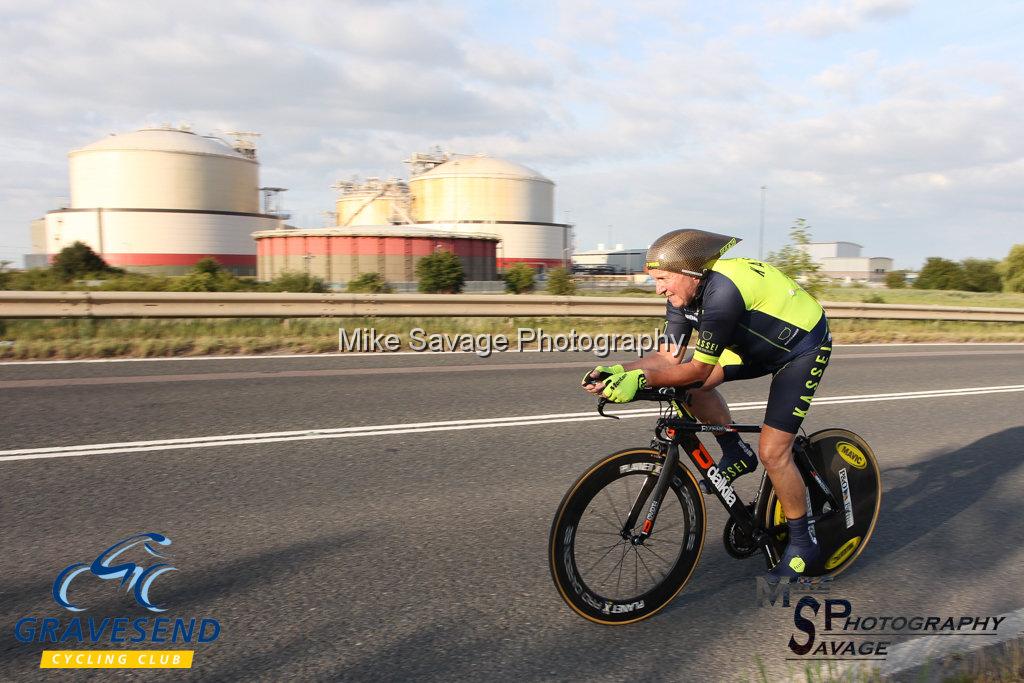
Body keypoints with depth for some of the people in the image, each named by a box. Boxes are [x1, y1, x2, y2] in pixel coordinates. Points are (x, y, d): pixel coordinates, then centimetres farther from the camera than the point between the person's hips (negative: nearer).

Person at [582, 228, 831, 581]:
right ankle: (738, 455, 12)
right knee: (693, 386, -8)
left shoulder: (721, 292, -36)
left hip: (804, 346, -8)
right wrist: (618, 371, -24)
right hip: (761, 342, 8)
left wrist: (640, 379, -38)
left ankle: (802, 542, 10)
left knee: (772, 452, -11)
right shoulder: (684, 294, -10)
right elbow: (668, 357, -11)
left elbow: (700, 368, -33)